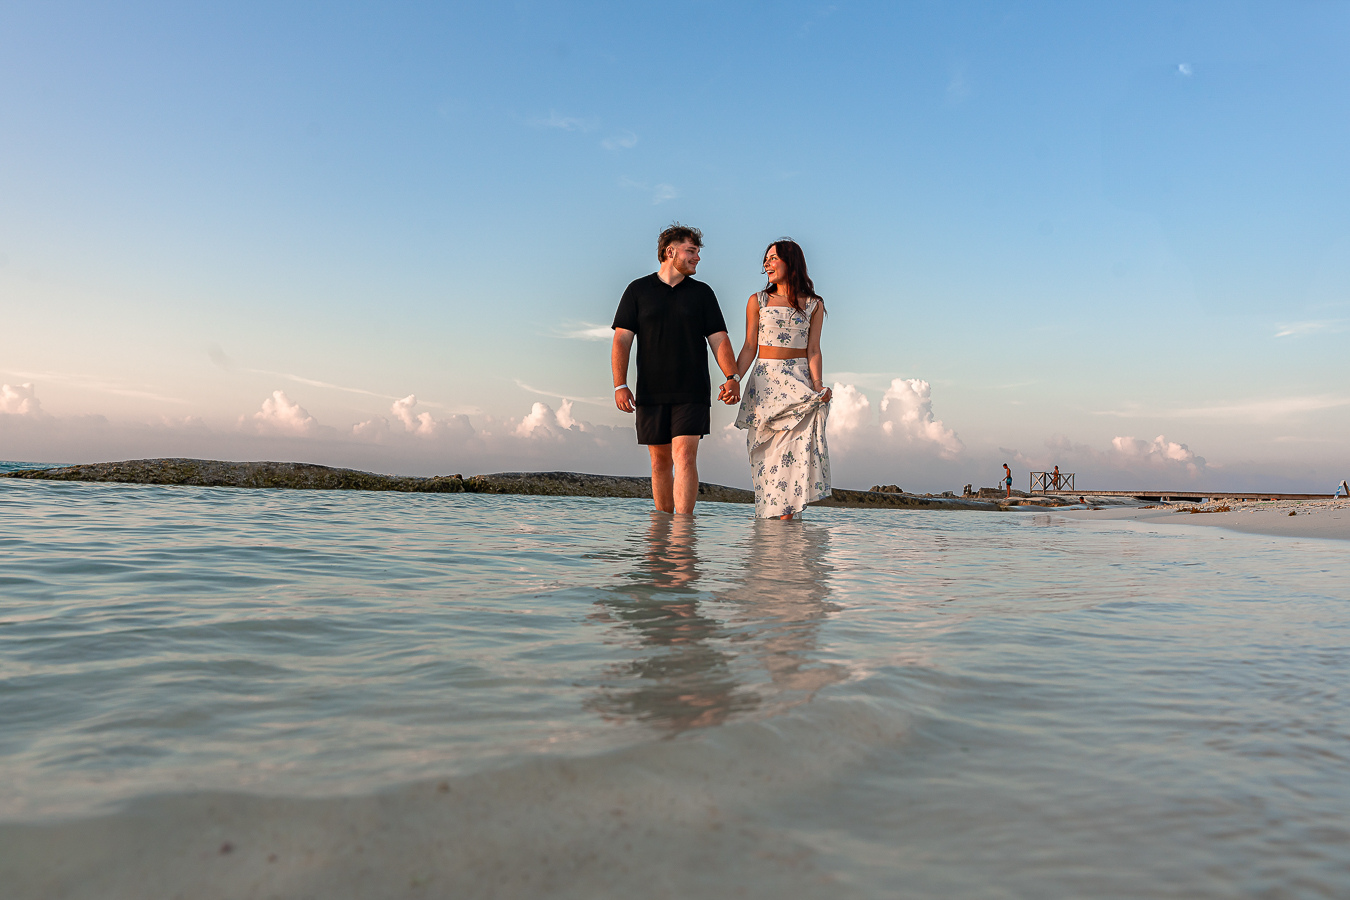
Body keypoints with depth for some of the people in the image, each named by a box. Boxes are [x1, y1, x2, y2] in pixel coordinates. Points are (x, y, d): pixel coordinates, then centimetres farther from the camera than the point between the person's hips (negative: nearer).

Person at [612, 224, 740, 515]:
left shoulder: (702, 293, 10)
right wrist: (620, 385, -9)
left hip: (692, 393, 0)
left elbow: (718, 339, 4)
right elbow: (622, 340, 2)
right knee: (660, 461, 7)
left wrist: (732, 377, -11)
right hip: (651, 393, 1)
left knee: (685, 456, -12)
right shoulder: (638, 291, 7)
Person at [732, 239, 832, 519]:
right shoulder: (757, 301, 9)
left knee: (796, 448, -12)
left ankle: (786, 513, -11)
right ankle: (770, 515, 0)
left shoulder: (813, 304, 8)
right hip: (765, 382, 0)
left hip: (799, 381, 0)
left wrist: (817, 386, -14)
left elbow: (813, 350, 2)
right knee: (768, 452, -4)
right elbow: (749, 348, 5)